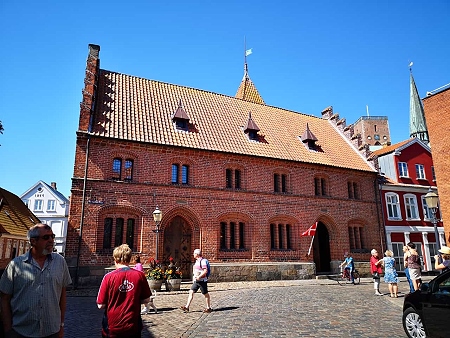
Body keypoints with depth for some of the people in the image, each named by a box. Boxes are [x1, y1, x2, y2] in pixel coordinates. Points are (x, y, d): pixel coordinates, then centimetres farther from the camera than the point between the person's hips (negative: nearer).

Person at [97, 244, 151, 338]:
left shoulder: (109, 277, -14)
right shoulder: (140, 275, -10)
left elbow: (101, 305, -8)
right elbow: (146, 300, -1)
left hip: (112, 328, -1)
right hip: (133, 327, 1)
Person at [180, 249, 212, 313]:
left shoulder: (203, 261, -16)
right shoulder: (197, 261, 12)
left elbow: (205, 271, -23)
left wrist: (199, 276, -25)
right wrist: (195, 277, 16)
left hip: (202, 281, -9)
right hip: (196, 281, 9)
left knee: (206, 294, 3)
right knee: (191, 292, 2)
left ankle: (208, 308, 15)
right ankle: (187, 307, 3)